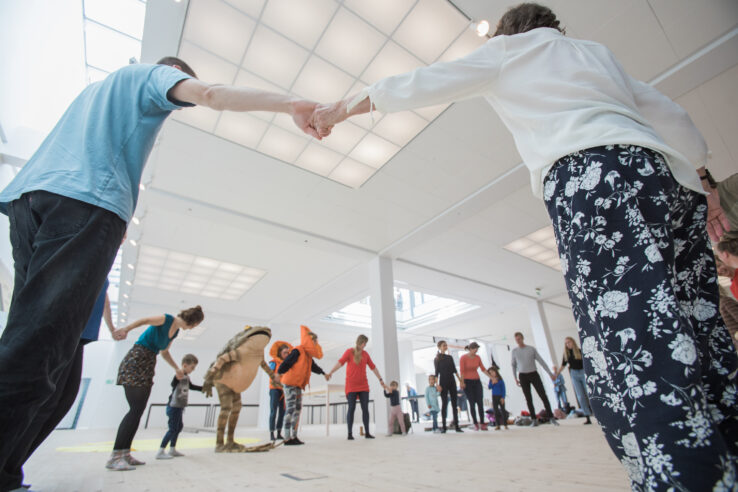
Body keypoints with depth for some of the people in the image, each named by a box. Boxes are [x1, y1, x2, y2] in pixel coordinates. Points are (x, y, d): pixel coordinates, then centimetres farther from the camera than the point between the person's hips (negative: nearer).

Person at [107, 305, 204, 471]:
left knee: (138, 411, 5)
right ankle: (114, 457, -10)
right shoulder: (167, 319, -10)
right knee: (136, 410, -13)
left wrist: (177, 369, 20)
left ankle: (125, 454, 9)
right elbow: (144, 320, -25)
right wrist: (126, 329, -44)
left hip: (148, 366, 9)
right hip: (136, 362, -9)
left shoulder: (176, 331, 14)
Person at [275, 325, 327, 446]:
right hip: (289, 383, -9)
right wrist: (279, 374, -35)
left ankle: (294, 437, 16)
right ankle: (287, 438, -4)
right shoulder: (298, 351, -15)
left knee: (298, 409, 9)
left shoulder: (308, 355, 12)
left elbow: (313, 367, 27)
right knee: (291, 409, -9)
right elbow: (286, 363, -24)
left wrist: (323, 373, 35)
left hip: (298, 385, 9)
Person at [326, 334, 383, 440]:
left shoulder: (365, 354, 8)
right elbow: (340, 362, -17)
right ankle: (350, 434, 2)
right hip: (351, 386, -4)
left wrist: (380, 379, 16)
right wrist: (331, 372, -28)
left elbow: (373, 367, 14)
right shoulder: (349, 351, -5)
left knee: (365, 408, 1)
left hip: (363, 386, 4)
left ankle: (367, 433, 9)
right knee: (351, 408, -6)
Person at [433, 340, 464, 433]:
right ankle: (444, 426, 3)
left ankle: (456, 426, 7)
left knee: (454, 403, 3)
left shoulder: (450, 357, 11)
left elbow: (454, 370, 13)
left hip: (452, 381, 4)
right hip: (443, 382, -4)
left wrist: (460, 380, 7)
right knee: (444, 403, -2)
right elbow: (436, 372, -5)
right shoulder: (437, 359, -2)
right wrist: (437, 384, -14)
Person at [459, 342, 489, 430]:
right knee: (472, 403, -2)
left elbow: (483, 369, 10)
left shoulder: (478, 357, 3)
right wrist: (462, 382, -17)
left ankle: (482, 423, 1)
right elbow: (462, 371, -13)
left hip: (477, 381, 4)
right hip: (467, 382, -4)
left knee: (480, 402, -4)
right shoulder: (463, 358, -11)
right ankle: (475, 423, 8)